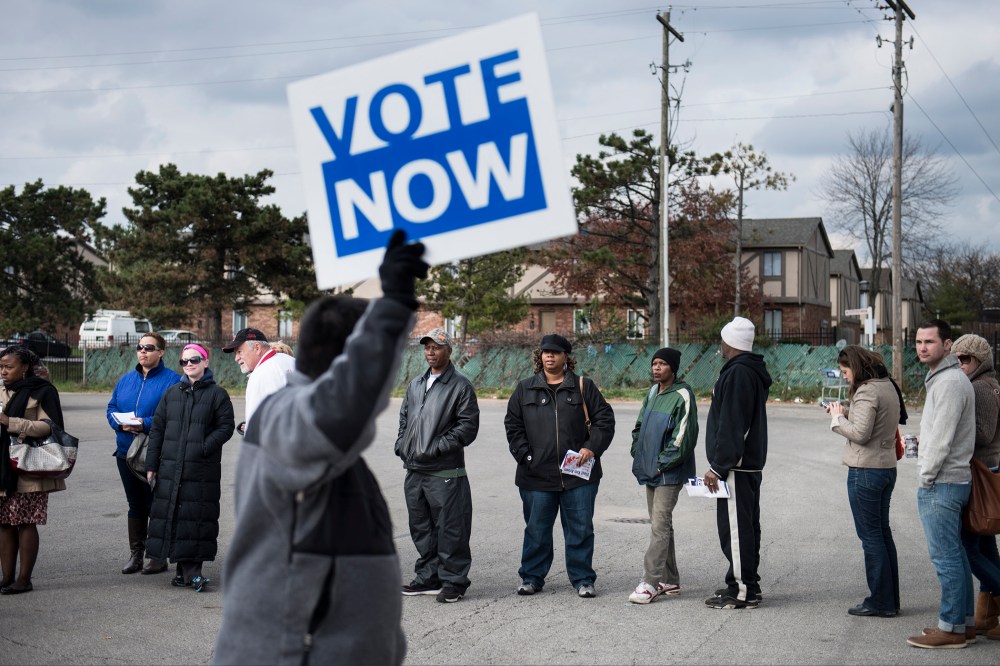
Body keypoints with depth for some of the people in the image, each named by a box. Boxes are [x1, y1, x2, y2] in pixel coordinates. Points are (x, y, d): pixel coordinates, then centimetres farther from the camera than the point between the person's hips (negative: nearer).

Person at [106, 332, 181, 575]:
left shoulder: (171, 380, -6)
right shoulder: (126, 379, 14)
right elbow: (112, 409, 13)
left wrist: (145, 425, -23)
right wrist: (121, 424, -9)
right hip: (126, 452, 6)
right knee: (135, 505, 12)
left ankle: (159, 556, 8)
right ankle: (135, 555, 19)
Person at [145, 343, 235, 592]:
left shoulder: (217, 394, 2)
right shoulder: (172, 393, 13)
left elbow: (226, 426, -2)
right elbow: (157, 429, 13)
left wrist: (204, 447, -16)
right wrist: (151, 465, 8)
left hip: (202, 471, -4)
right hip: (171, 467, 4)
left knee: (197, 515, -6)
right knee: (172, 515, 1)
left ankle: (190, 569, -2)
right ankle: (187, 571, 8)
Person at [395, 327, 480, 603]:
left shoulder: (460, 386, -5)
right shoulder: (416, 384, 17)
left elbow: (468, 425, -11)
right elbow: (404, 418, 25)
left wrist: (437, 447, -16)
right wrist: (402, 445, 9)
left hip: (445, 473, -7)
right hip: (414, 471, 7)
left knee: (450, 529, -3)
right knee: (421, 528, 13)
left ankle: (454, 581, 5)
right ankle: (428, 577, 23)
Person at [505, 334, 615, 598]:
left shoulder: (583, 387, 5)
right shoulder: (525, 389, 8)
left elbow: (604, 419, 4)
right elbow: (513, 425, 9)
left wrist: (591, 447, -9)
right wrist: (524, 455, -2)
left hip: (578, 474, -1)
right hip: (537, 475, 1)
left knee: (580, 529, 4)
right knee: (536, 529, 8)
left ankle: (582, 579, 14)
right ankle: (531, 577, 21)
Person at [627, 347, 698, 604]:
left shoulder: (682, 396, -12)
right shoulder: (653, 393, 13)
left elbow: (683, 437, -17)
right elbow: (640, 426, 23)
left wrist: (662, 464, -15)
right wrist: (638, 455, 10)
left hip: (669, 474, -9)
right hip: (650, 472, 9)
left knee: (660, 527, -11)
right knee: (660, 526, 13)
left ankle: (650, 583, -12)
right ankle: (669, 581, 21)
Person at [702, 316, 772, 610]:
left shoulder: (738, 373, -17)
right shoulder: (754, 372, 16)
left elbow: (730, 426, -21)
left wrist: (717, 467, -19)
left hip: (736, 464, -11)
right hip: (752, 462, 11)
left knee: (735, 527, -7)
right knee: (747, 525, 15)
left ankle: (741, 591, -5)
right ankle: (748, 585, 23)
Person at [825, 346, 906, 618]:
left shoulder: (867, 391, -16)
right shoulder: (887, 386, 13)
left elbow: (860, 433, -22)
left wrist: (838, 418, -8)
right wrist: (846, 413, 7)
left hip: (865, 471, -10)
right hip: (887, 467, 10)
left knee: (871, 536, -3)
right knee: (882, 533, 15)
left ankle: (880, 602, 1)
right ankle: (890, 599, 21)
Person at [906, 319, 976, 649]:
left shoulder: (949, 381, -17)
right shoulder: (941, 378, 17)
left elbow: (942, 439, -21)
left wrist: (926, 477, -13)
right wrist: (927, 477, 17)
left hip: (940, 484, -11)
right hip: (954, 480, 11)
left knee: (946, 557, -6)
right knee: (955, 556, 14)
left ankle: (951, 628, -2)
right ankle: (965, 621, 21)